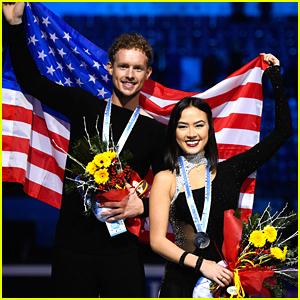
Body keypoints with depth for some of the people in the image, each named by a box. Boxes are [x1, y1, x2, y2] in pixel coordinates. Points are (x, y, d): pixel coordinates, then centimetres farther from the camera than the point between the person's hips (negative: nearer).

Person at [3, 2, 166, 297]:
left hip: (121, 250, -1)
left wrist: (143, 206, -14)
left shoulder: (155, 130, 3)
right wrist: (15, 25, 5)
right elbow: (30, 79, 10)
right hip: (73, 245, 1)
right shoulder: (85, 108, 5)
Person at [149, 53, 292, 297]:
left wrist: (275, 76, 12)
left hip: (228, 279, 2)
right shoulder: (166, 180, 0)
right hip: (183, 282, -2)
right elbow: (157, 240, -5)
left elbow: (283, 131, 9)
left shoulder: (228, 170, 5)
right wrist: (201, 263, -17)